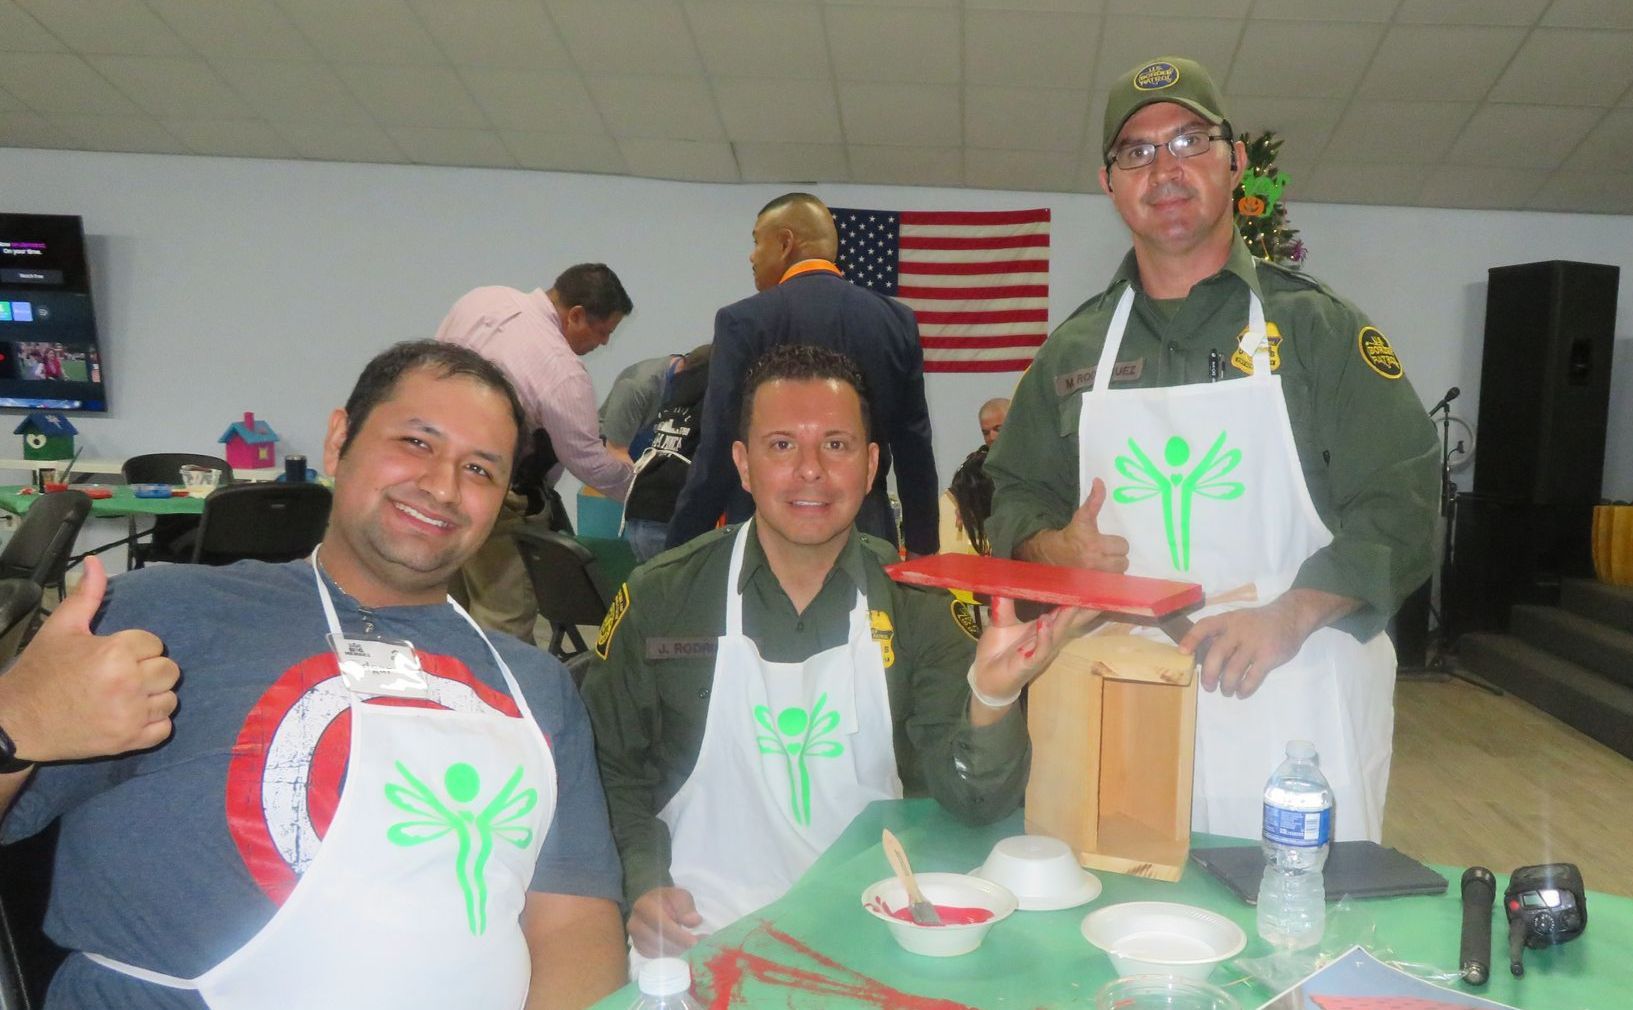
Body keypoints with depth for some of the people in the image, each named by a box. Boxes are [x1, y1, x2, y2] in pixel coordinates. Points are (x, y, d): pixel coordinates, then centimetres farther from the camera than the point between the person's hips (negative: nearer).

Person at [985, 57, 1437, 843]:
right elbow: (1015, 494, 16)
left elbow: (1399, 503, -4)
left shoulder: (1317, 326, 1)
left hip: (1292, 705, -2)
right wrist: (1053, 547, -6)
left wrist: (1288, 618, -18)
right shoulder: (1076, 349, 10)